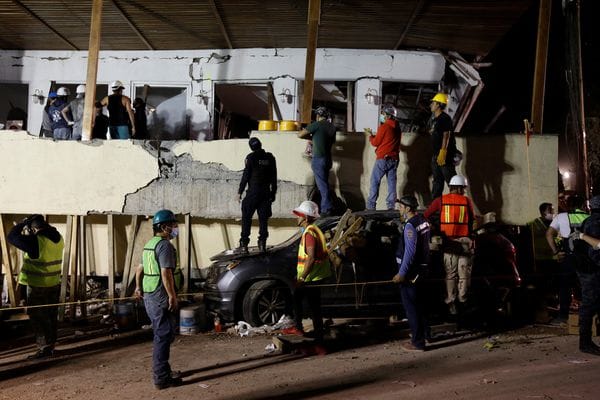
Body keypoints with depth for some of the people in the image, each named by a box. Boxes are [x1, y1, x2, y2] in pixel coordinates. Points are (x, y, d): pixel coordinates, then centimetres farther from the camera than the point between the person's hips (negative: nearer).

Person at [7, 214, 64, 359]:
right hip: (54, 285, 8)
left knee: (37, 317, 2)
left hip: (38, 287, -8)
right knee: (51, 317, 15)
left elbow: (12, 237, -12)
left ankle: (45, 348, 2)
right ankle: (50, 346, 24)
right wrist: (30, 234, 14)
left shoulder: (36, 241, -21)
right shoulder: (58, 238, 2)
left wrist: (22, 223, -1)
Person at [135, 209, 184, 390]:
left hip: (149, 296, 10)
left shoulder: (150, 244, 15)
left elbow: (140, 268, 24)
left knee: (161, 335, 19)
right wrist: (172, 296, -22)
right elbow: (166, 273, -24)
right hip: (161, 297, -10)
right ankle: (161, 378, -1)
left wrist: (138, 287, 34)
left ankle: (162, 371, 28)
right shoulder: (165, 245, -17)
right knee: (164, 336, -5)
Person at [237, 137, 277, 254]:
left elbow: (245, 175, -8)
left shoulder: (251, 157, -7)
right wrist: (273, 192, 17)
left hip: (253, 192, -4)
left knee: (246, 219, 3)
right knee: (263, 219, 7)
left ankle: (244, 244, 1)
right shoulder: (270, 158, 5)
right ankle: (262, 244, 5)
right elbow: (274, 177, 9)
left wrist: (240, 192, -1)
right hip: (266, 192, 4)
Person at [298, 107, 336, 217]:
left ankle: (326, 210, -3)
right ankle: (327, 207, 19)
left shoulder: (316, 125, -11)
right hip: (328, 158, 7)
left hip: (318, 159, -7)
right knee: (324, 184, 15)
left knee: (322, 185, -4)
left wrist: (310, 137, 10)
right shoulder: (332, 127, 9)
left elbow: (300, 135, -9)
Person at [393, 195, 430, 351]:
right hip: (422, 266, 9)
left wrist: (402, 273, -21)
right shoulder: (423, 221, 7)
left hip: (411, 270, -9)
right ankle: (421, 331, 38)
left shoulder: (410, 225, -21)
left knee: (410, 305, -1)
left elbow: (410, 251, -25)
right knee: (417, 301, 23)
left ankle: (417, 342, 4)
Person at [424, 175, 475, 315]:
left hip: (449, 241, 1)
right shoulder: (467, 201, -1)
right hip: (465, 241, -1)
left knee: (450, 274, 9)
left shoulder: (441, 200, -1)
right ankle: (462, 300, 13)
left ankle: (450, 302, 7)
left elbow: (426, 215, -2)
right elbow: (472, 220, 2)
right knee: (464, 273, 10)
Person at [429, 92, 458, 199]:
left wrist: (442, 153, -26)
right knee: (437, 180, 12)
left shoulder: (445, 118, -11)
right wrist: (436, 154, 19)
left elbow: (446, 135, -19)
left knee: (450, 179, -9)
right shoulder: (435, 119, 18)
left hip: (445, 154, -10)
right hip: (436, 154, 10)